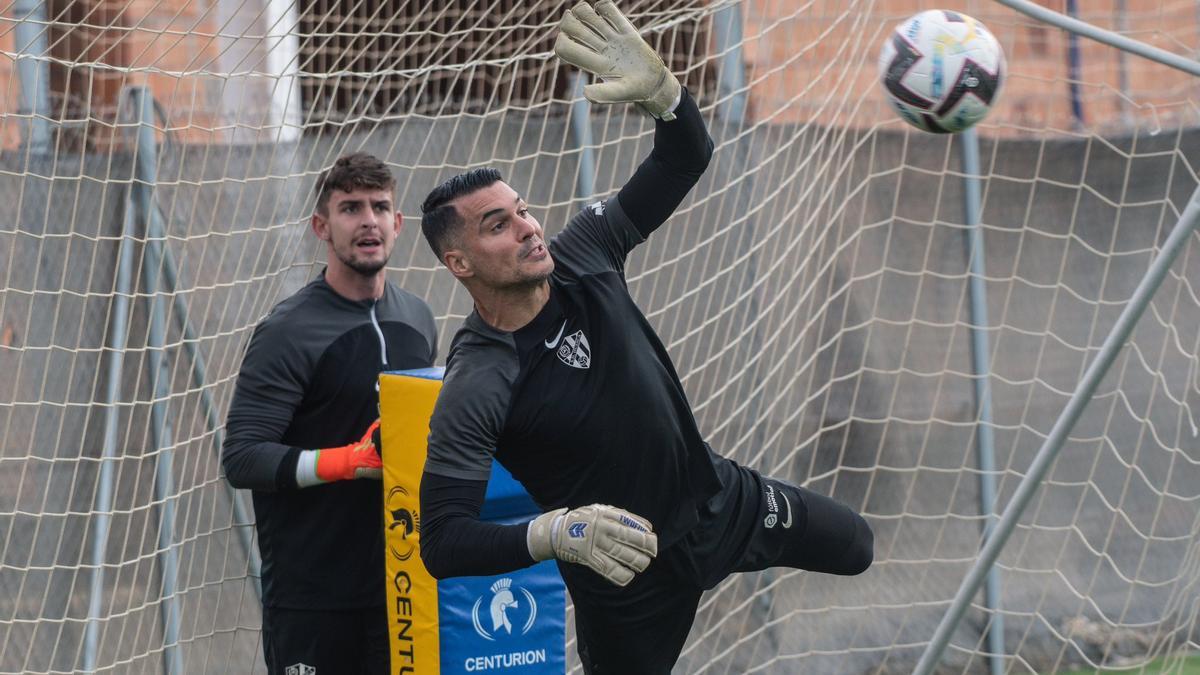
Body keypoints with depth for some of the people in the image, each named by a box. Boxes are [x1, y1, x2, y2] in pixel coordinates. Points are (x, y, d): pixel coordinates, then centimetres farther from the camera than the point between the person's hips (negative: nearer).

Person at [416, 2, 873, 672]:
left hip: (720, 495, 6)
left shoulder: (584, 254, -13)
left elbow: (686, 160, -10)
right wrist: (555, 533, -48)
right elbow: (442, 542, -33)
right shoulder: (473, 390, -29)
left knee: (856, 547, 24)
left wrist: (660, 89, -32)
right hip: (626, 563, -6)